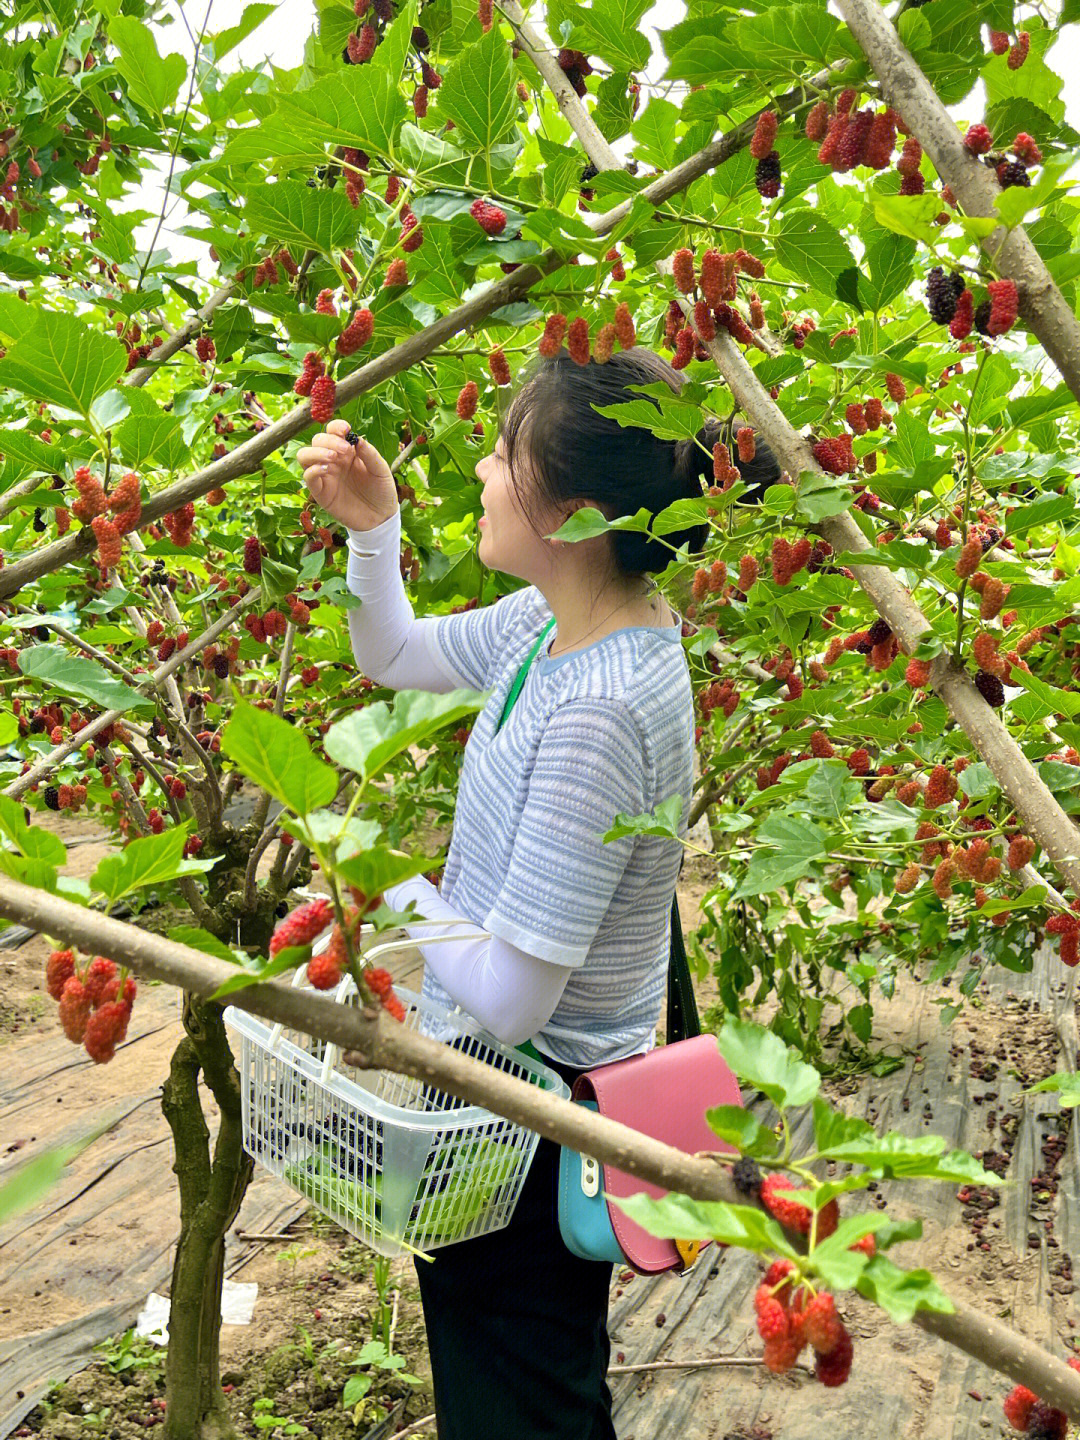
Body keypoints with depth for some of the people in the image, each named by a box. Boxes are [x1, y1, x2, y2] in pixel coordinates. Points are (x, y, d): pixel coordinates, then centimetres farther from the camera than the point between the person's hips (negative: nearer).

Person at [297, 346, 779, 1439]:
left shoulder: (599, 712, -34)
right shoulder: (562, 619, -6)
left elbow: (506, 998, -30)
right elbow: (395, 659, 12)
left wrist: (394, 884, -14)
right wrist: (372, 529, -3)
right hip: (527, 1075, 8)